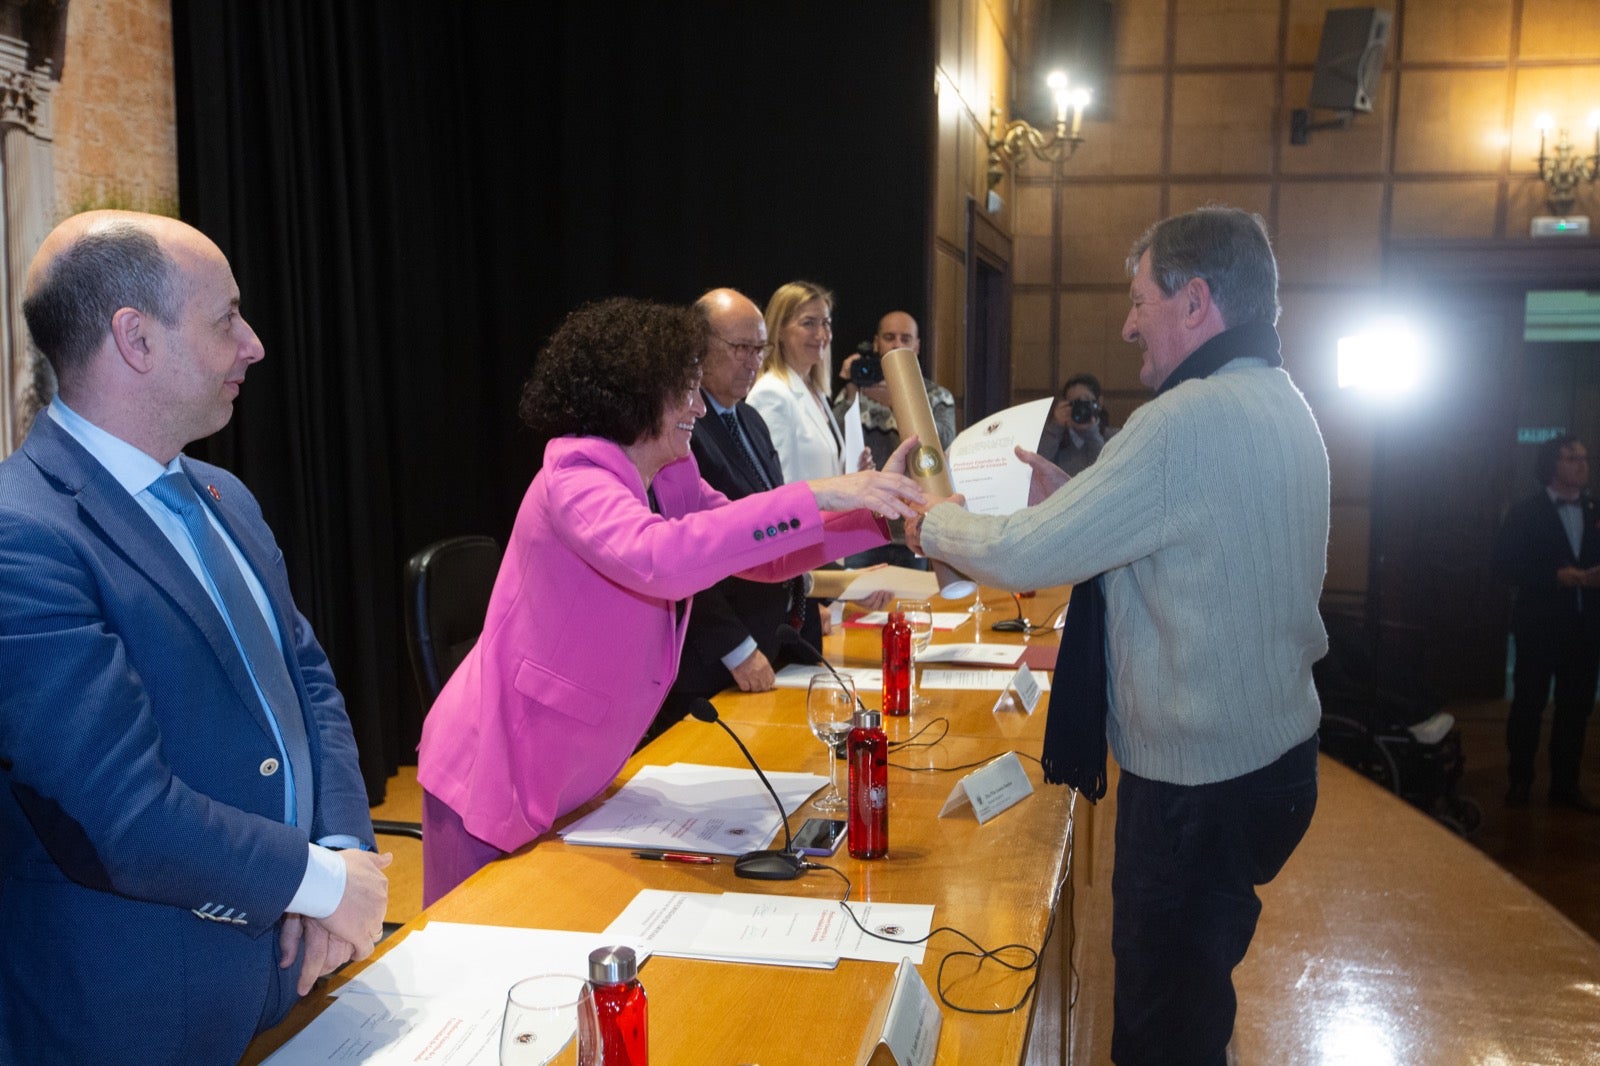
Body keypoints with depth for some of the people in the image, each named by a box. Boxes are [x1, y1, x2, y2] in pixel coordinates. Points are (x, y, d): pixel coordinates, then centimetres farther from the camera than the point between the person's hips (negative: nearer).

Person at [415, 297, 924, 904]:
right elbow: (658, 558, -42)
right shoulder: (573, 481, -23)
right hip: (495, 782, -8)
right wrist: (815, 498, -40)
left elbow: (764, 555, 8)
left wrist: (876, 508, -5)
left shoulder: (671, 482, 3)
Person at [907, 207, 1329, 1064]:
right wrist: (1069, 493, 13)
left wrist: (928, 525, -4)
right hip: (1273, 756, 9)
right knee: (1190, 996, 26)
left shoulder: (1189, 420, -23)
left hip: (1199, 784, -9)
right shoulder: (1281, 406, 8)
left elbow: (1024, 557, -21)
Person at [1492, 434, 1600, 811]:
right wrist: (1556, 576, -19)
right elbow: (1505, 564, -10)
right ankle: (1519, 781, 16)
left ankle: (1565, 784, 18)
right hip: (1540, 624, -4)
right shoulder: (1525, 513, -2)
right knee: (1528, 704, 4)